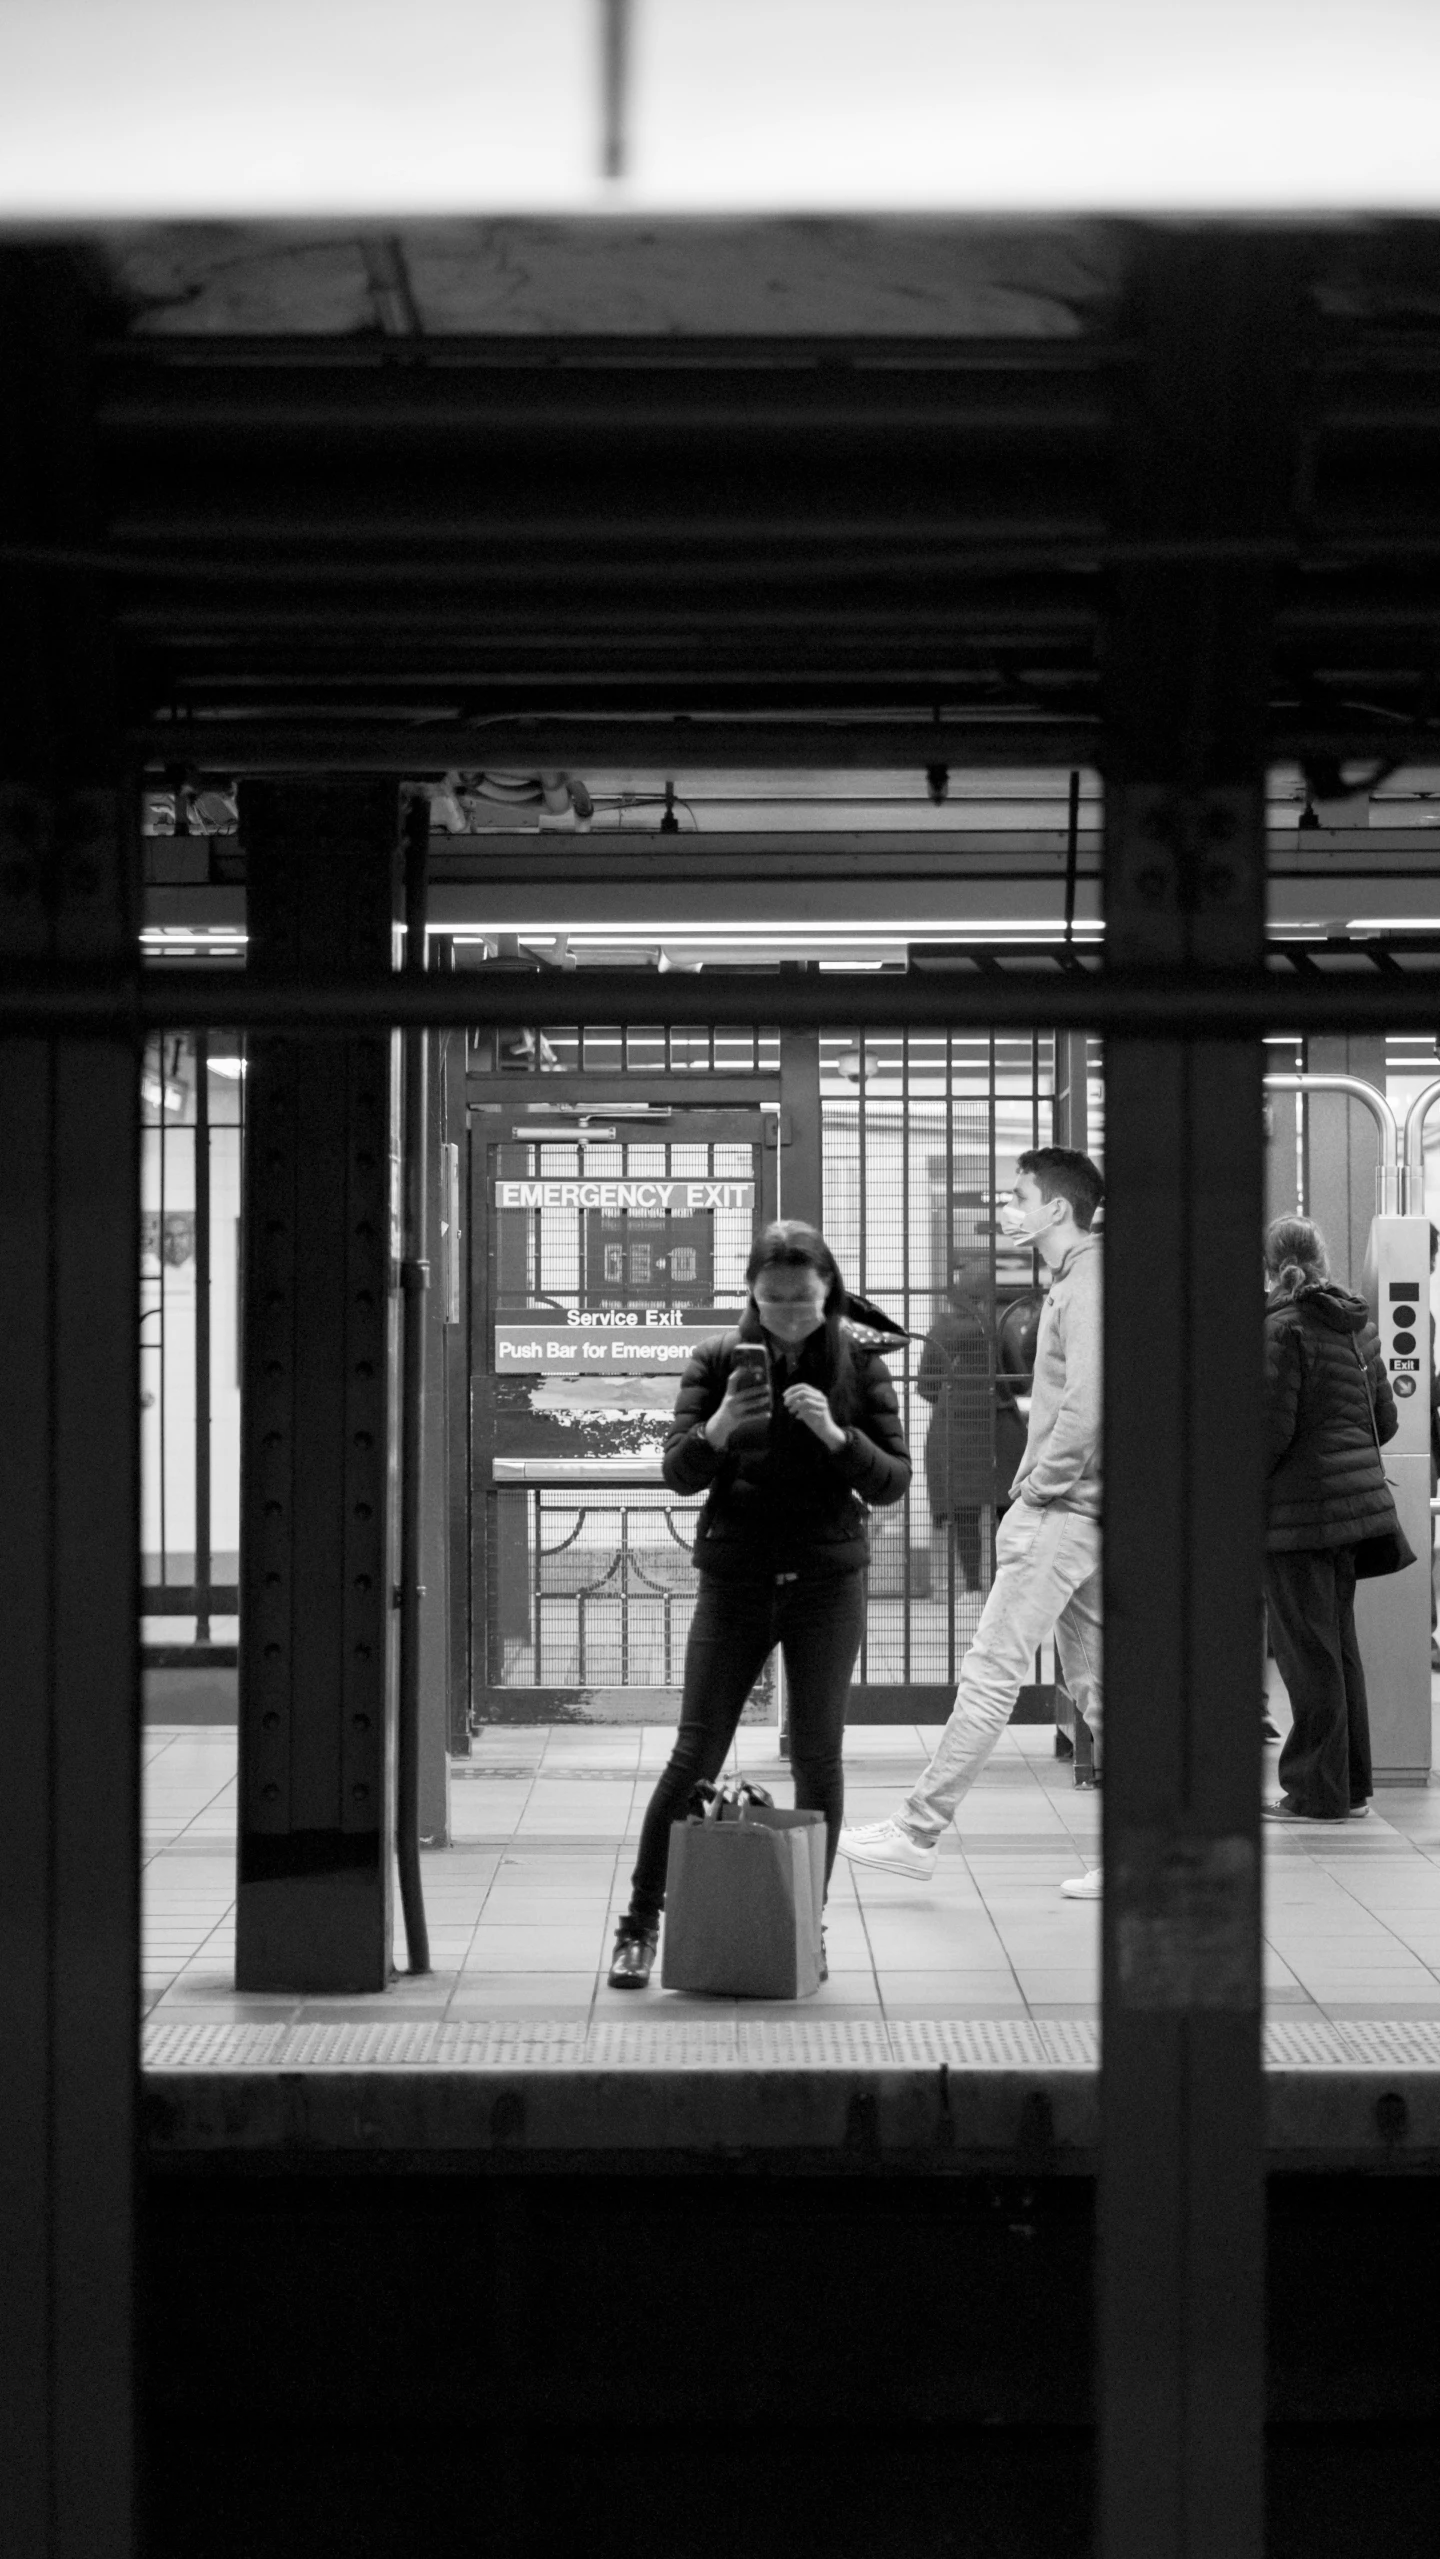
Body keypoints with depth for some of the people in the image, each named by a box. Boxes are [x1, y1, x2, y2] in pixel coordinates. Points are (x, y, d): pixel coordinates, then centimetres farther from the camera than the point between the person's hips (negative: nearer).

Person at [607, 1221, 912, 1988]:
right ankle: (641, 1924, 7)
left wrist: (834, 1435, -19)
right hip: (735, 1576, 0)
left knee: (817, 1757, 3)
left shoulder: (858, 1362, 1)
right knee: (695, 1755, -2)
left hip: (827, 1578, 0)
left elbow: (893, 1481, -2)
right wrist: (720, 1427, -24)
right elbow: (678, 1473, -5)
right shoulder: (719, 1358, 1)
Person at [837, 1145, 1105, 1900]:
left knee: (991, 1672, -7)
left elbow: (1087, 1405, -23)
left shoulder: (1088, 1285, -13)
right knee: (1093, 1680, 10)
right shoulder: (1072, 1283, 18)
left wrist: (1041, 1489, -15)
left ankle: (918, 1831, -4)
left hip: (1064, 1511, -10)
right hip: (1073, 1512, 10)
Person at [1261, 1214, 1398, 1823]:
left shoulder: (1281, 1328, -13)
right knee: (1339, 1643, 16)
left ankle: (1317, 1791, 2)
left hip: (1297, 1506, -8)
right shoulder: (1358, 1326, 10)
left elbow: (1271, 1428, -18)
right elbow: (1384, 1420, 14)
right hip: (1355, 1496, 8)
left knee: (1307, 1650, -2)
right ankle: (1350, 1784, 21)